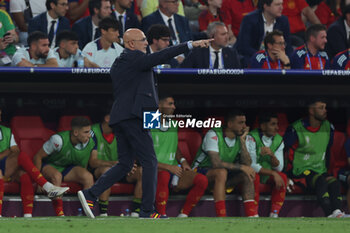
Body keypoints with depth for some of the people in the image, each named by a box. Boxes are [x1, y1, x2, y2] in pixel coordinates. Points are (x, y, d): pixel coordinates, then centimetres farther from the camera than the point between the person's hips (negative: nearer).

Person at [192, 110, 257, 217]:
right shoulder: (213, 135, -19)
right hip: (202, 172, -7)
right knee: (221, 172, -36)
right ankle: (221, 219, -43)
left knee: (246, 175, -15)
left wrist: (242, 141, -15)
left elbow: (247, 164, -10)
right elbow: (216, 164, -30)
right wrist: (241, 167, -26)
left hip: (220, 176, 7)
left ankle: (252, 216, -21)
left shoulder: (240, 138, 2)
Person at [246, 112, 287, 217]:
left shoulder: (278, 140, -1)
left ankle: (274, 214, -21)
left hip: (267, 176, 5)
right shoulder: (252, 138, -19)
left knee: (282, 177, -20)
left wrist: (271, 155, -27)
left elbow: (279, 168, -6)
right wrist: (273, 173, -28)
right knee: (254, 177, -36)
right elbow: (252, 165, -26)